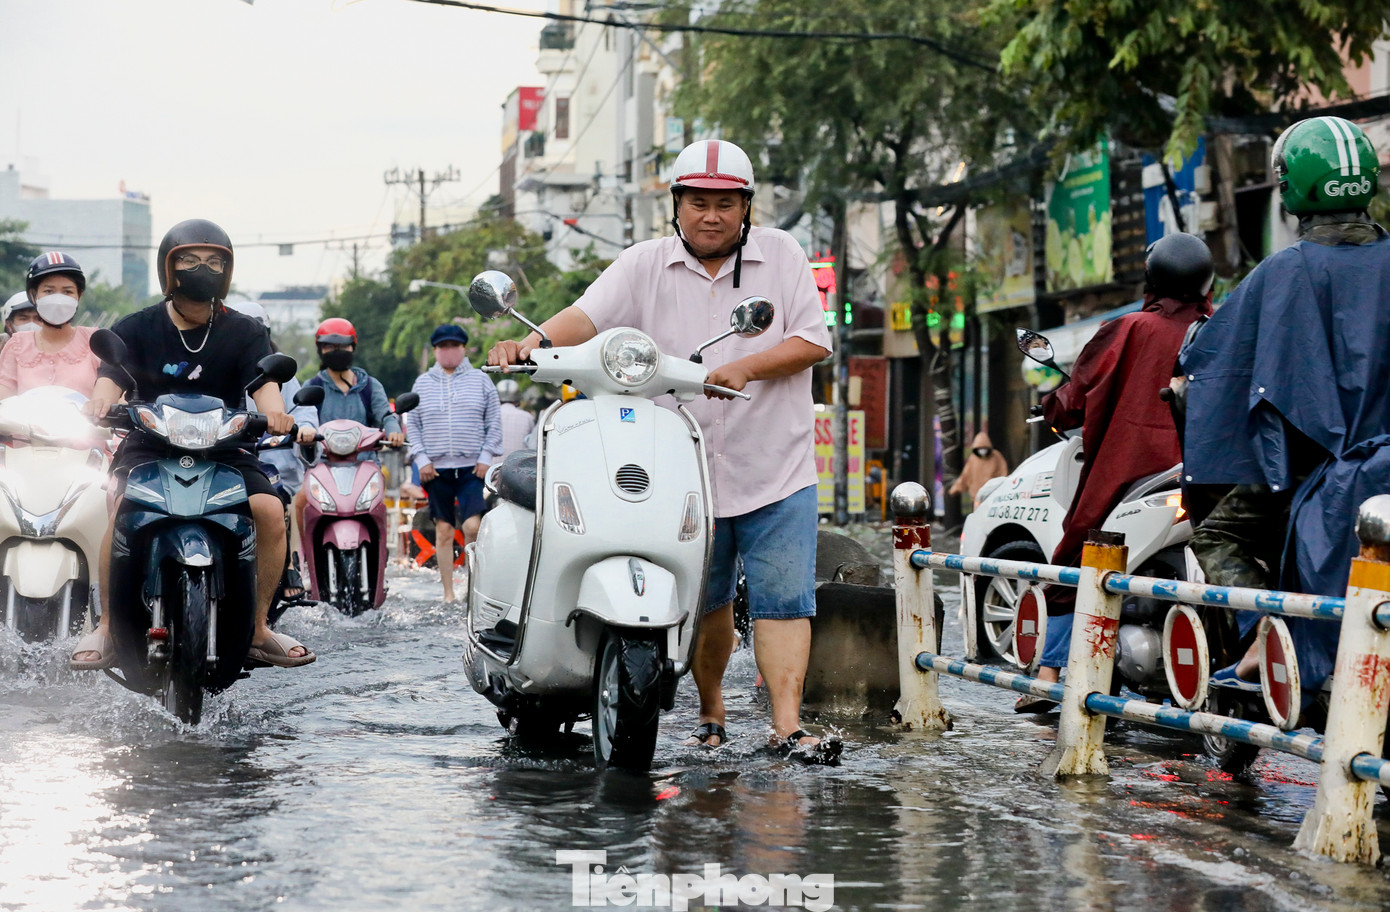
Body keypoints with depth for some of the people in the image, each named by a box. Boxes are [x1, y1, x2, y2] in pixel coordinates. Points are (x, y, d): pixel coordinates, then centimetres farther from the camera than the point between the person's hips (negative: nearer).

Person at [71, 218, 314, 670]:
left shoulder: (245, 333, 6)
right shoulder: (136, 328, 5)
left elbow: (264, 383, -10)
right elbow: (111, 377, -9)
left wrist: (274, 413, -35)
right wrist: (101, 400, -35)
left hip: (223, 449, 1)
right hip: (148, 447, -1)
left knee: (270, 509, -25)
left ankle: (257, 628, -9)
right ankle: (107, 626, -19)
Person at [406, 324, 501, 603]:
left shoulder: (480, 380, 9)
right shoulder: (422, 383, 12)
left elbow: (494, 423, 7)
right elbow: (412, 424, 11)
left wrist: (486, 457, -3)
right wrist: (421, 459, -1)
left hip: (473, 468, -2)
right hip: (436, 468, 2)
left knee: (473, 526, -16)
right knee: (444, 530, 3)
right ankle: (448, 593, 8)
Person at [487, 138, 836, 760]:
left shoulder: (781, 255, 4)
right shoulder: (645, 265, 3)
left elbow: (813, 341, -3)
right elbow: (587, 315, -9)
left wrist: (743, 368, -18)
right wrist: (531, 344, -29)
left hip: (776, 471, -1)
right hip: (684, 472, 1)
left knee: (783, 600, -8)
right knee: (704, 603, 12)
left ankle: (788, 725, -11)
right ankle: (710, 708, 30)